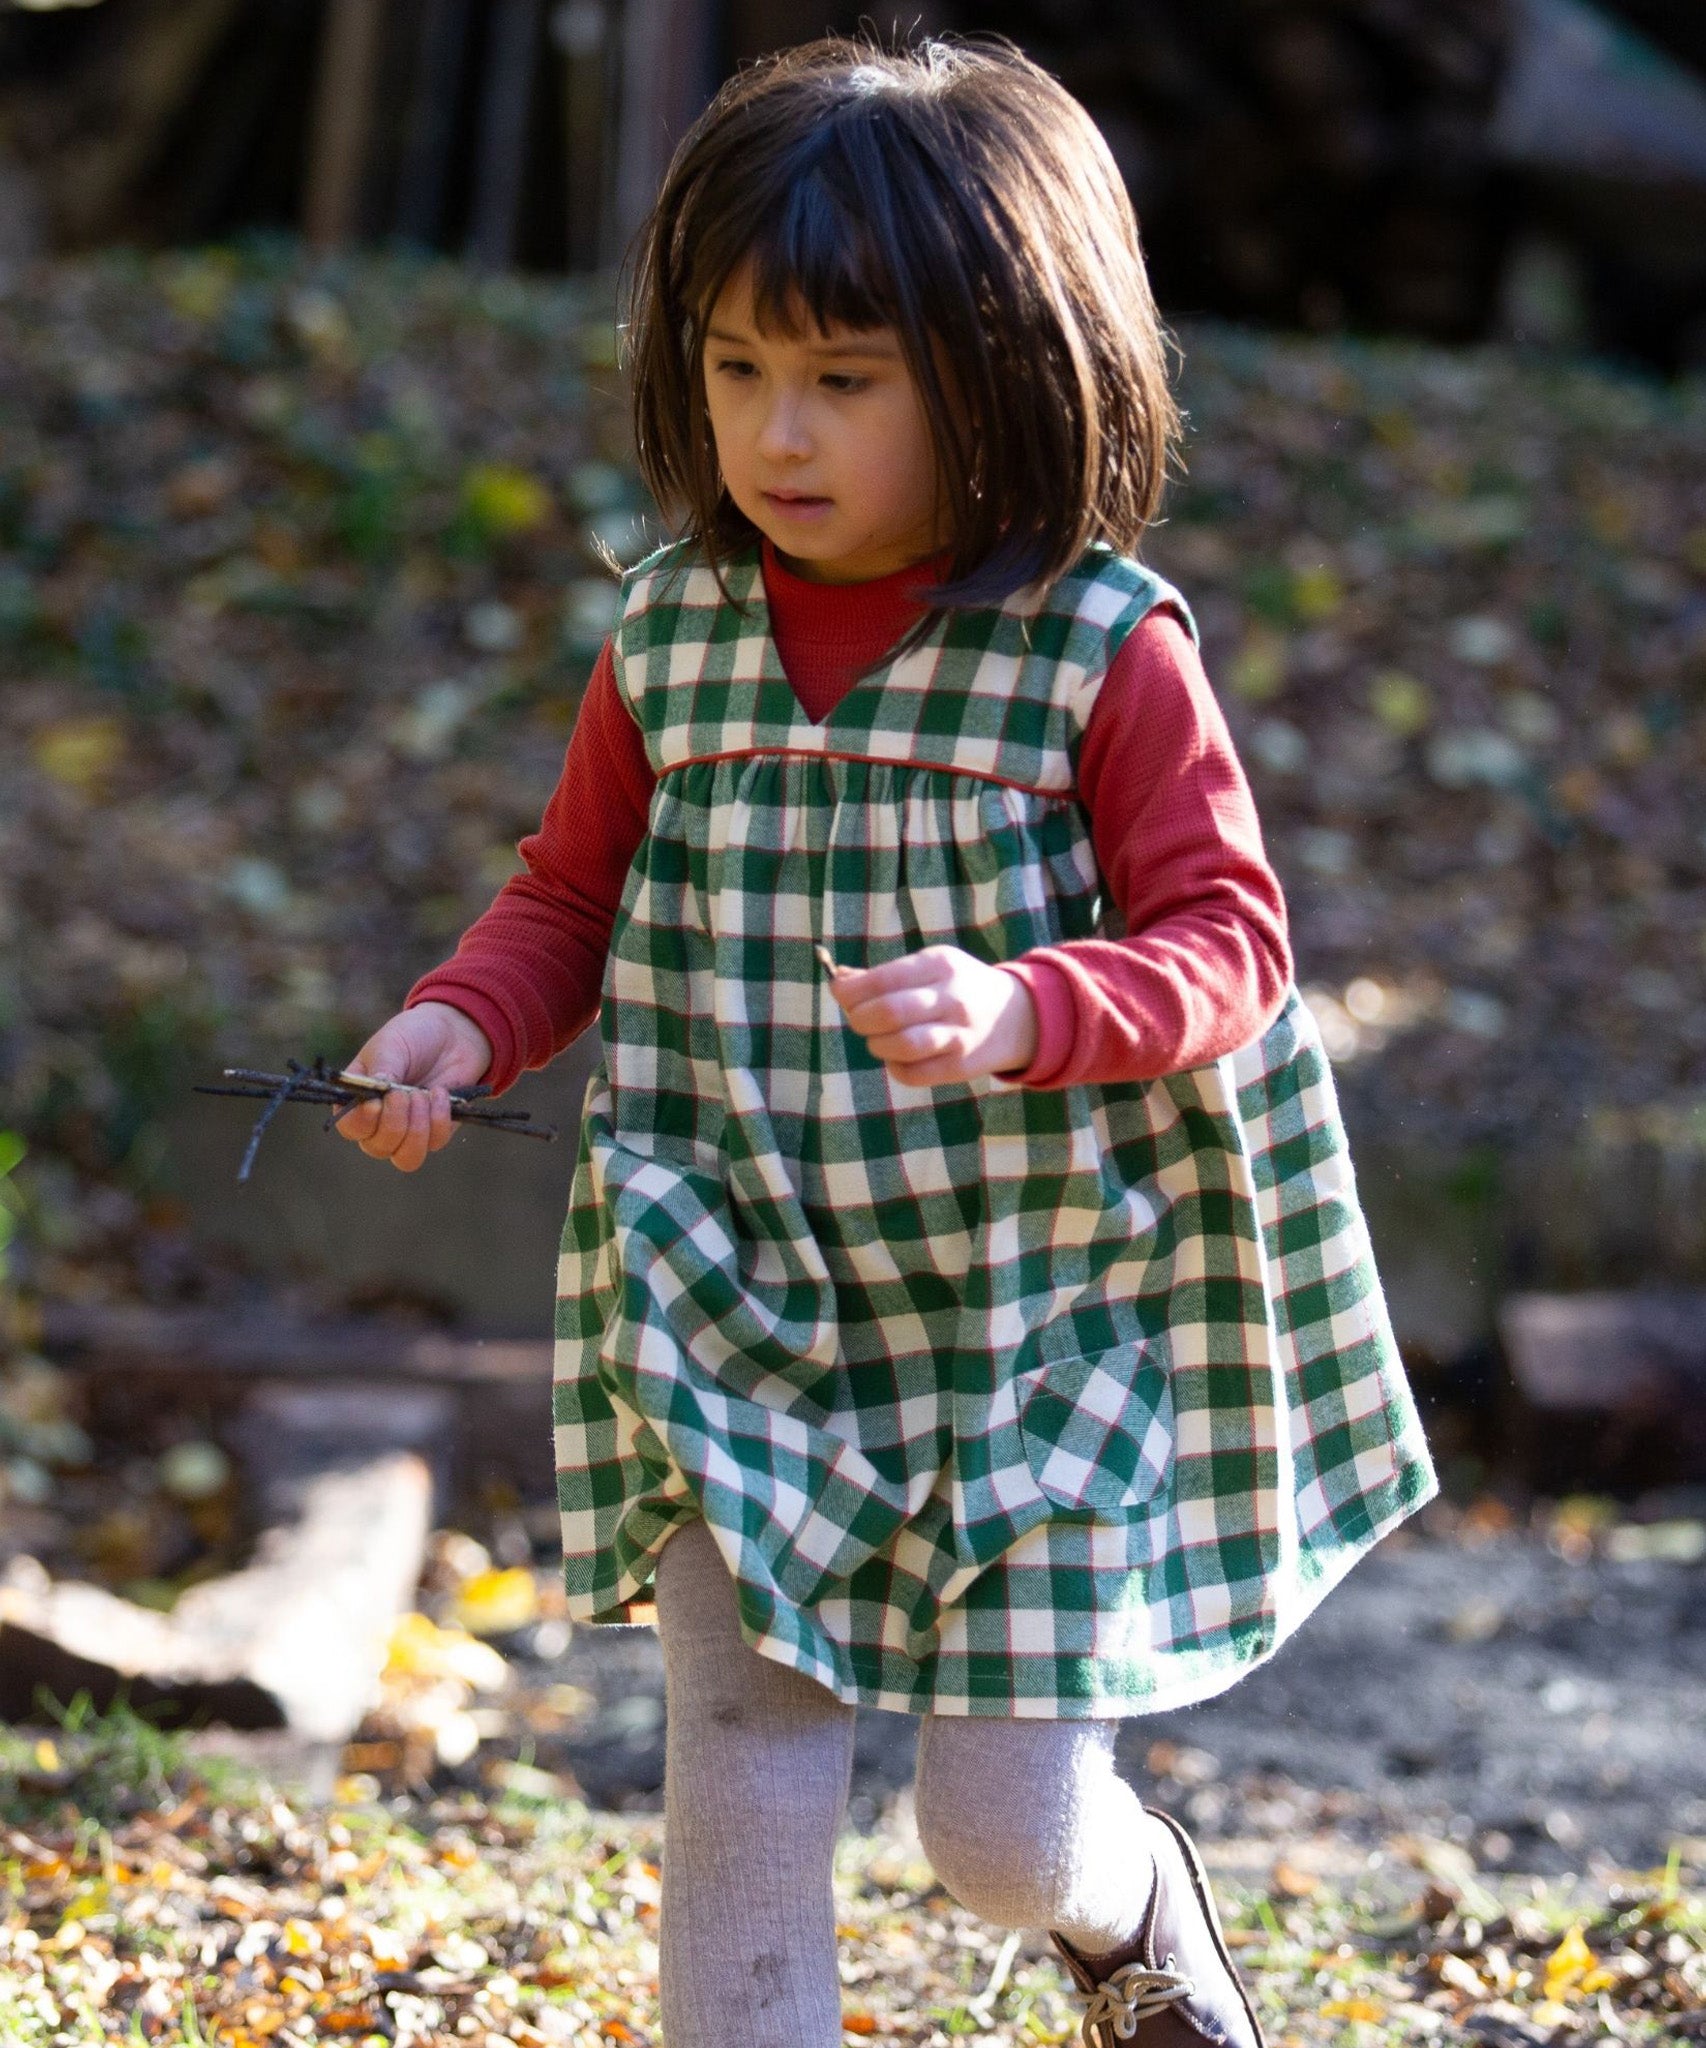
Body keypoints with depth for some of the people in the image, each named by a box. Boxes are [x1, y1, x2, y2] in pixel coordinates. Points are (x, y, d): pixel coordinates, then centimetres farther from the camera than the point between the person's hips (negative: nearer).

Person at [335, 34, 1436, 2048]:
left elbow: (1227, 940, -12)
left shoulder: (1106, 656, -11)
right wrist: (456, 1027, -9)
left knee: (1002, 1830, 3)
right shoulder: (671, 642, 0)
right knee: (740, 1782, -1)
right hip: (739, 1329, 3)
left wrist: (1023, 1012, -31)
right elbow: (570, 896, 11)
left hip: (1039, 1334, -3)